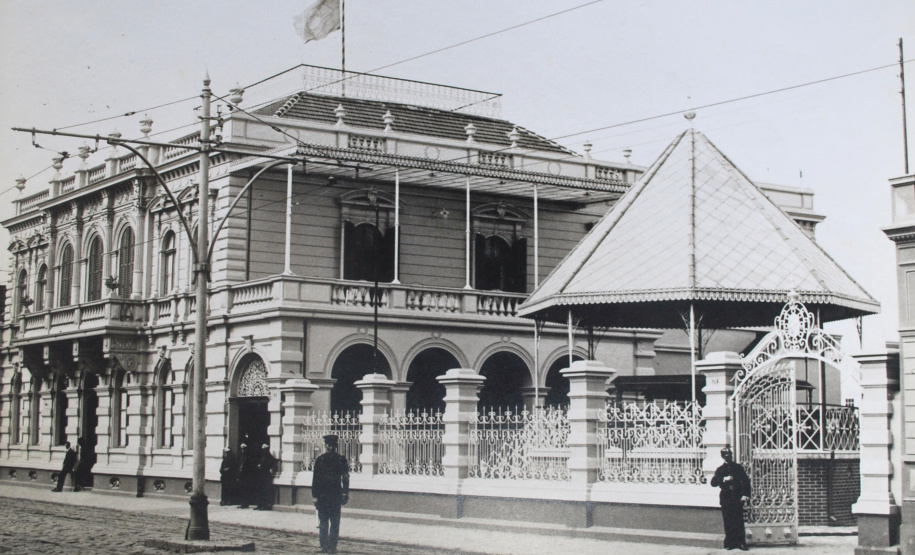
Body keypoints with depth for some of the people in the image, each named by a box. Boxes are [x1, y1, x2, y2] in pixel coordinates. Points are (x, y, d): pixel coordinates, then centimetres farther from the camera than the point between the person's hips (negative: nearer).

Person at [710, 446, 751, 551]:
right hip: (726, 498, 1)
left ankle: (741, 543, -3)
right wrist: (724, 479, -17)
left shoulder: (738, 467, 9)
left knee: (739, 521, -6)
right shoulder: (720, 470, 9)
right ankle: (730, 543, 6)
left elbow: (746, 481, 7)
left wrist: (745, 495, -4)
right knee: (728, 521, 0)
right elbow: (713, 483, 0)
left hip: (737, 498, -1)